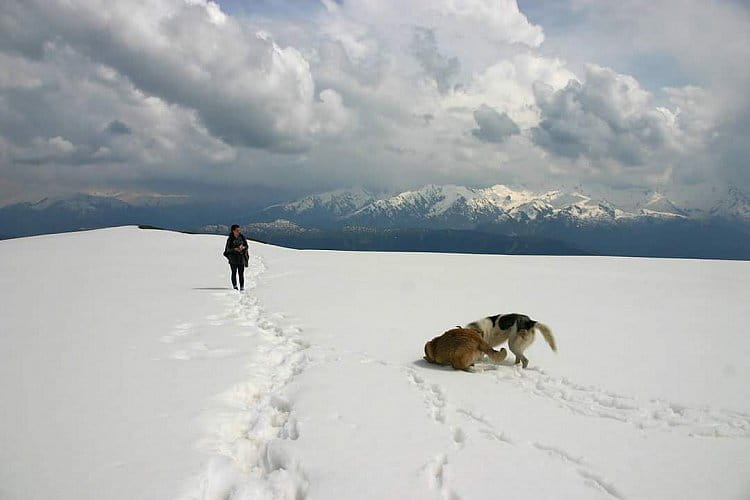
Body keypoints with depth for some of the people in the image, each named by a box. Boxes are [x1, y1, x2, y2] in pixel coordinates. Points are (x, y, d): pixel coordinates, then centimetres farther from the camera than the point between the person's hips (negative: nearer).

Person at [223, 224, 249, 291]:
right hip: (233, 257, -1)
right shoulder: (230, 239, -5)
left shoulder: (242, 237, 1)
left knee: (241, 273, -3)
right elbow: (228, 248, -5)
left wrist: (243, 247, -16)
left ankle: (242, 287, -2)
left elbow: (246, 246, 6)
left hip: (241, 256, 1)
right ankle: (235, 286, 13)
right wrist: (235, 249, -21)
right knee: (234, 272, 2)